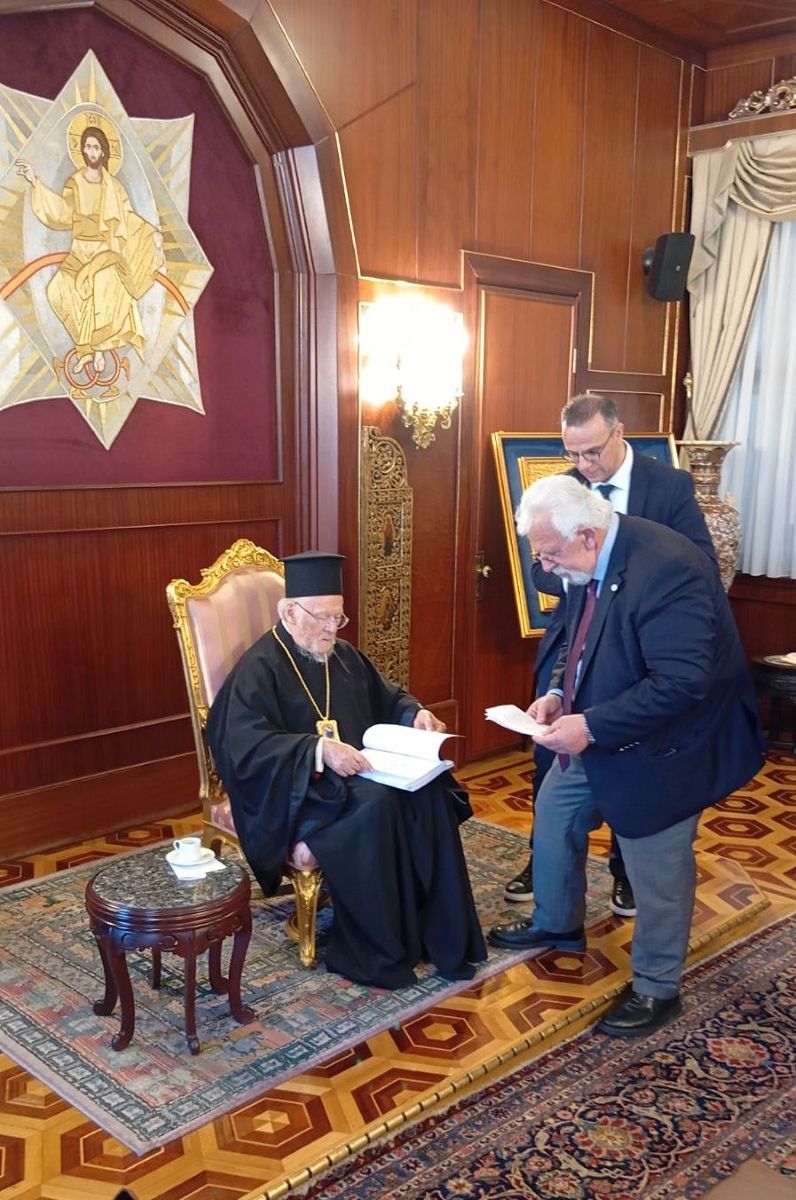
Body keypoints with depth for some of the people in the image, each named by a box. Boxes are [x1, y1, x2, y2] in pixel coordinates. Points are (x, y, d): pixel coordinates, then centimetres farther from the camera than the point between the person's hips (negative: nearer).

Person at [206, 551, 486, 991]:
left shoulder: (343, 656, 13)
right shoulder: (259, 668, -10)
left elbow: (385, 698, 26)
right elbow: (246, 745, -22)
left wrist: (413, 712, 2)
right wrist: (318, 749, -34)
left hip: (358, 773, 7)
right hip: (297, 789, -7)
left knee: (429, 792, -21)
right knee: (376, 806, -34)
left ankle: (440, 934, -13)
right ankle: (372, 952, -22)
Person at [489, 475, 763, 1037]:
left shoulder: (667, 568, -31)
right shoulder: (591, 562, -4)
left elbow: (681, 683, -33)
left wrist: (591, 726, -29)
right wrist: (559, 694, -4)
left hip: (662, 747, -9)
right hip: (596, 736, 9)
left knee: (658, 871, 5)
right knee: (554, 813, 21)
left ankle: (656, 989, 28)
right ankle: (556, 924, 45)